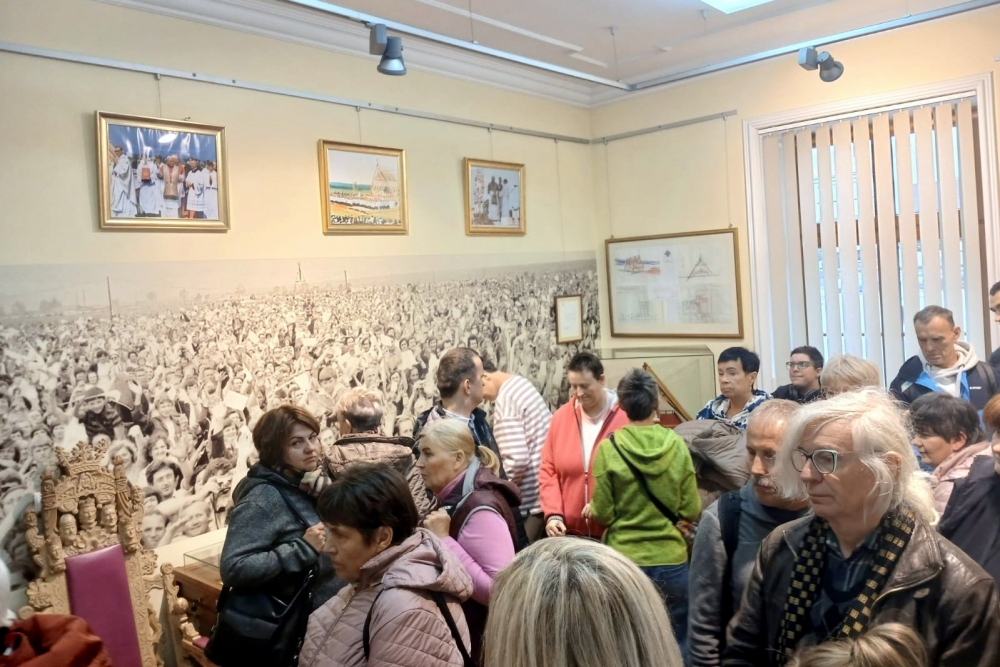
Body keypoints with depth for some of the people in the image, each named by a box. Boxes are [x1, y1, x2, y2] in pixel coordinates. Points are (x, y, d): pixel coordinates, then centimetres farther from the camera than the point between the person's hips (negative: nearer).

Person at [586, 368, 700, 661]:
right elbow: (692, 511, -2)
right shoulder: (677, 446, -6)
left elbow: (603, 514, -9)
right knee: (677, 646, 15)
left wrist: (591, 508, 13)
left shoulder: (609, 448, -11)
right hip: (672, 561, 1)